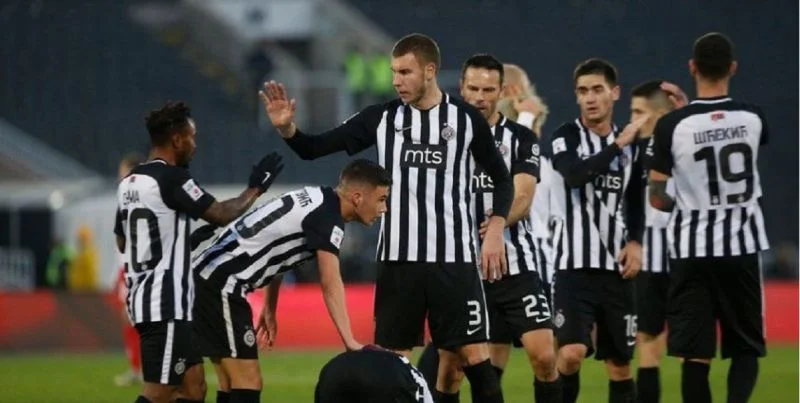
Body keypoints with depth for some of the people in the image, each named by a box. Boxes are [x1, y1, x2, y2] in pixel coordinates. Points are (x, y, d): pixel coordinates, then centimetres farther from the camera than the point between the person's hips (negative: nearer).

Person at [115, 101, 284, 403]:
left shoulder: (129, 182, 13)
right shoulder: (171, 178, -14)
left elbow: (121, 242, 23)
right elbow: (222, 214, -11)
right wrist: (256, 188, 4)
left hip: (143, 298, 10)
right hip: (166, 304, -10)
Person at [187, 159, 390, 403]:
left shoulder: (318, 199, 15)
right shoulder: (328, 217, -14)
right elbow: (330, 284, -25)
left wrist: (269, 310, 28)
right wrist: (350, 343, -31)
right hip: (221, 284, -10)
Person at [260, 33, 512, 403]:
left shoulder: (466, 118, -1)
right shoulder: (381, 118, 2)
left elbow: (502, 179, 11)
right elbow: (314, 148, 2)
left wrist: (495, 231, 0)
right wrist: (287, 128, -17)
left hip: (454, 259, -2)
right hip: (398, 259, 2)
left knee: (472, 356, -4)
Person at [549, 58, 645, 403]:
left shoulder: (630, 145, 11)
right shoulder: (566, 137, -3)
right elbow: (575, 174, -23)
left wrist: (635, 241, 3)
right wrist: (618, 145, -23)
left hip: (616, 267, 5)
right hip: (575, 266, -5)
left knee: (620, 364, 7)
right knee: (571, 353, -19)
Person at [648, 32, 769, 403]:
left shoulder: (672, 125, -10)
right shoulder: (752, 119, -3)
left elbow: (656, 198, -6)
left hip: (692, 250, -1)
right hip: (742, 247, 1)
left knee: (696, 356, 4)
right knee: (746, 349, 10)